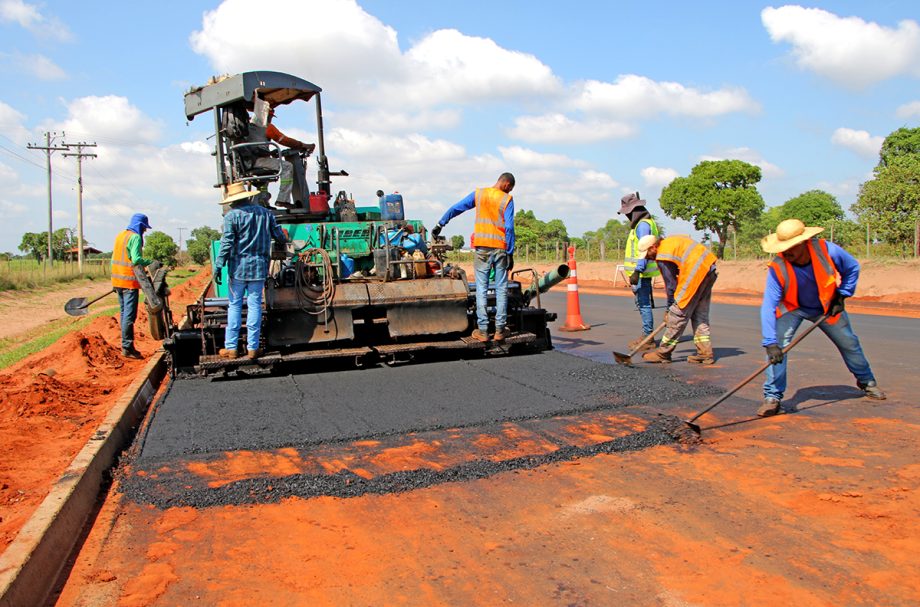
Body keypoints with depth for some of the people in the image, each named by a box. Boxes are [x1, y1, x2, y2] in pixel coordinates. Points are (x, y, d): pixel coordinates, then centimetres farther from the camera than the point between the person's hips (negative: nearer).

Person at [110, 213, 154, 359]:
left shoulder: (120, 235, 16)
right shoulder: (135, 237, -12)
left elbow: (114, 258, 19)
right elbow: (136, 259, -24)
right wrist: (152, 262, -13)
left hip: (118, 280, 9)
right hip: (130, 281, -9)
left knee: (124, 313, 15)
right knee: (130, 315, -7)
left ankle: (126, 345, 20)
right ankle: (127, 347, -7)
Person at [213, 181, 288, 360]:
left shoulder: (232, 215, -5)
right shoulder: (265, 213, 7)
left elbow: (227, 243, -11)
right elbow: (279, 235, 16)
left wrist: (218, 265, -7)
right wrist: (285, 240, 39)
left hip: (238, 266, -2)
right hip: (259, 266, 3)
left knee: (235, 305, 6)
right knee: (255, 305, 5)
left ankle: (231, 347, 9)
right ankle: (252, 348, 6)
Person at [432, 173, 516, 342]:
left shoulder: (478, 194, 6)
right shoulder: (507, 199, -1)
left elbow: (456, 209, 7)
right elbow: (509, 228, -7)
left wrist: (440, 225, 18)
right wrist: (510, 253, -3)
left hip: (482, 247, 1)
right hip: (500, 248, -1)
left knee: (481, 289, 3)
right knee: (501, 289, 6)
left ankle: (482, 330, 0)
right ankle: (500, 330, 7)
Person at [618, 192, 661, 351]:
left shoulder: (643, 224, -14)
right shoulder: (641, 223, 18)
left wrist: (637, 271, -26)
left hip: (642, 272, -11)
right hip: (641, 272, 11)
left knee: (644, 303, -7)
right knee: (642, 303, 16)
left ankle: (648, 338, -2)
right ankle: (646, 335, 24)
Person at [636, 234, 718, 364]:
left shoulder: (663, 256, -8)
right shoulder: (670, 242, 20)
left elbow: (671, 284, -5)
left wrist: (669, 308, 5)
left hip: (696, 272, -10)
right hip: (710, 269, 10)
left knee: (679, 314, -4)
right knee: (700, 314, 14)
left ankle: (663, 353, 2)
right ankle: (705, 352, 13)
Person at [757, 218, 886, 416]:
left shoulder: (827, 250, -29)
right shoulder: (777, 268, -33)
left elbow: (852, 267, -6)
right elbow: (768, 307, -37)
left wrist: (841, 296, -9)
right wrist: (770, 343, -45)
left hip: (827, 306, 2)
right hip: (792, 308, -2)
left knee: (849, 343, 14)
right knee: (777, 344, -23)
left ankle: (867, 381, 44)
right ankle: (772, 397, -16)